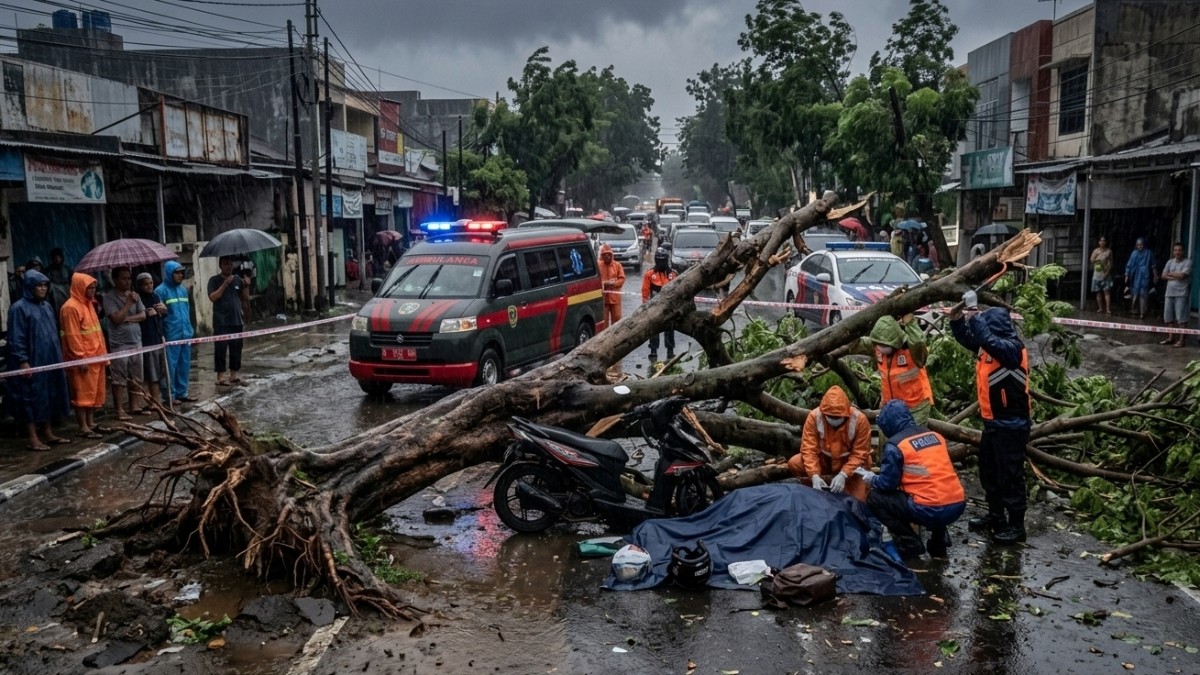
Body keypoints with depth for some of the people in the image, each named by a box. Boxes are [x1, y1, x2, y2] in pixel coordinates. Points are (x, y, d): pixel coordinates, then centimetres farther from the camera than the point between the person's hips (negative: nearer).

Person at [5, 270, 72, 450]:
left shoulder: (46, 306, 11)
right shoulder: (19, 308, -11)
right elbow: (16, 338, -14)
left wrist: (58, 356, 17)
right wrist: (22, 362, -19)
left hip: (49, 360, 8)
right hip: (31, 362, -8)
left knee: (48, 395, 11)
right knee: (31, 397, -2)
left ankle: (48, 434, 19)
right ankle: (32, 438, 4)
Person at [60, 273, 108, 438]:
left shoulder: (88, 303, 14)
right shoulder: (71, 307, -14)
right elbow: (73, 336, -18)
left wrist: (102, 353, 16)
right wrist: (81, 359, -20)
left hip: (94, 356, 9)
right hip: (82, 358, -9)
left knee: (94, 391, 12)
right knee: (82, 392, -4)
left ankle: (91, 423, 20)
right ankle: (83, 427, -1)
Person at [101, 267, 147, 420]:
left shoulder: (134, 295, 9)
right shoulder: (109, 297, -8)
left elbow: (143, 315, 4)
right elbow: (116, 318, -18)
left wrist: (128, 318, -12)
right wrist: (129, 303, -15)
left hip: (136, 341, 6)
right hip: (119, 344, -6)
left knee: (136, 377, 11)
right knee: (119, 379, -2)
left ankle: (135, 405, 20)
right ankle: (120, 410, 2)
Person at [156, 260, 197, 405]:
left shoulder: (183, 289, 14)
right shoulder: (161, 290, -7)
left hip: (185, 333, 7)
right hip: (171, 335, -7)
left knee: (184, 365, 11)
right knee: (171, 365, -1)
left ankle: (181, 393, 20)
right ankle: (170, 395, 6)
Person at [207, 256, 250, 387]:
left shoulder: (238, 279, 11)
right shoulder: (214, 280, 0)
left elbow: (245, 299, 11)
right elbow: (213, 297, -13)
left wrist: (246, 286, -6)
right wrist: (225, 284, -17)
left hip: (237, 320, 4)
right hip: (221, 322, -4)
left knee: (236, 348, 7)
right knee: (221, 348, -4)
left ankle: (234, 375, 15)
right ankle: (220, 377, -1)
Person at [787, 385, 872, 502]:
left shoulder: (860, 419, -25)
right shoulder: (814, 416, -22)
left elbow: (859, 454, -20)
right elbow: (809, 449, -21)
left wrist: (843, 475, -34)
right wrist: (814, 476, -35)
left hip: (850, 463, -1)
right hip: (824, 459, 2)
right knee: (793, 464, -22)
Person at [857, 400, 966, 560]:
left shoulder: (895, 445, -6)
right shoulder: (935, 435, 14)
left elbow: (888, 483, -2)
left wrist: (872, 479, 20)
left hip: (931, 510, -7)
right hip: (958, 505, 7)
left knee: (875, 499, 9)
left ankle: (910, 546, 7)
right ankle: (939, 542, 25)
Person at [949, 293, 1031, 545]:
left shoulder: (1012, 348, -21)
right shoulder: (991, 346, 5)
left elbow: (989, 341, -40)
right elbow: (967, 338, 16)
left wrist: (975, 317, -31)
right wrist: (957, 319, -2)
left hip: (1011, 424, -10)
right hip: (992, 421, 10)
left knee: (1010, 475, -1)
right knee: (989, 472, 19)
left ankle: (1016, 526, 9)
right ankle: (996, 516, 33)